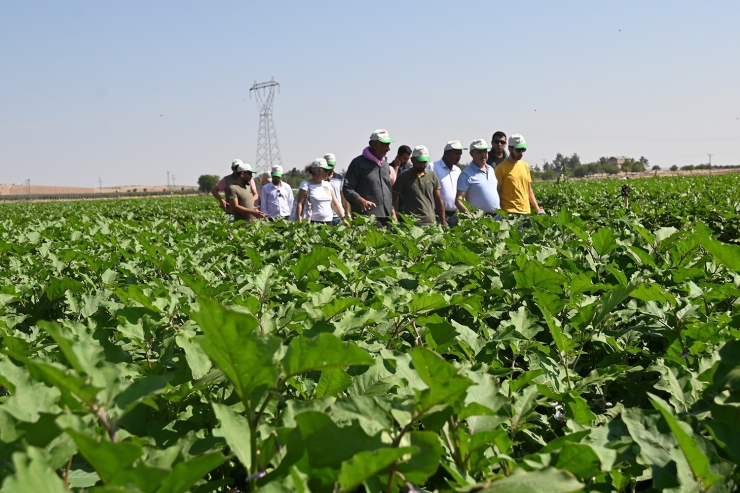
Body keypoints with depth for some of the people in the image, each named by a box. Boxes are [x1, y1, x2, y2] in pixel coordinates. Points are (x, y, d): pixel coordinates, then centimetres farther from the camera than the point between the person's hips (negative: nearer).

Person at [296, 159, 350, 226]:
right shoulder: (306, 185, -2)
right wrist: (299, 222, -17)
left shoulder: (327, 185, 15)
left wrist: (343, 219, 13)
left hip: (329, 222, 5)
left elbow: (335, 204, 19)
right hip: (313, 223, -5)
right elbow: (300, 205, -7)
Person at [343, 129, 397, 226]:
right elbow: (347, 189, -6)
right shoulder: (359, 163, -1)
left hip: (386, 218, 7)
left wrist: (393, 213, 20)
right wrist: (362, 202, -23)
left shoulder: (385, 165, 21)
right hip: (367, 218, -7)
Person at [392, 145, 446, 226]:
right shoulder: (403, 177, 0)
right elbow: (395, 201, 0)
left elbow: (438, 200, 13)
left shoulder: (432, 175, 10)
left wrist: (443, 222, 9)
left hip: (430, 223, 3)